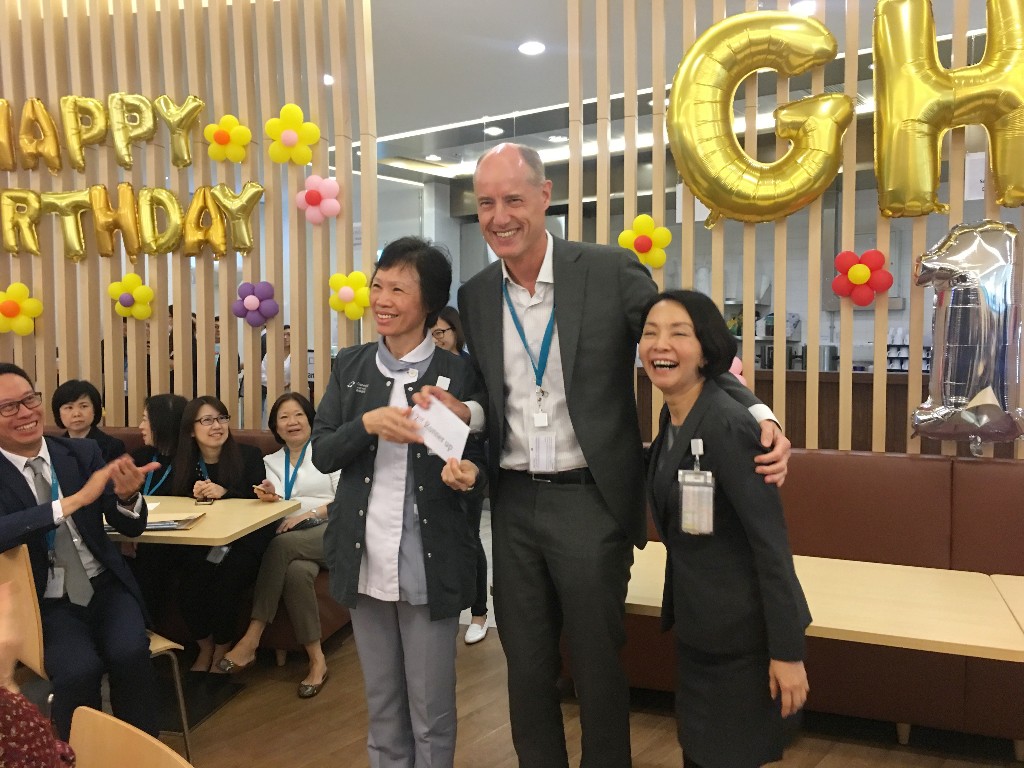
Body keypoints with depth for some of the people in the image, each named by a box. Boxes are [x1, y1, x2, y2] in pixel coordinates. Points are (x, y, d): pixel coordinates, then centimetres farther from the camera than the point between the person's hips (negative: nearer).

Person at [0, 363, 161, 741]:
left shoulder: (83, 452, 2)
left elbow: (131, 527, 0)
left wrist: (128, 495, -22)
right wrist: (76, 500, -31)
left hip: (105, 586, 2)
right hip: (46, 602, -2)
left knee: (130, 653, -25)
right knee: (79, 669, -28)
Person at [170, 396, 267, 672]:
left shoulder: (249, 455, -1)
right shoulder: (183, 463, 7)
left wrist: (225, 493, -22)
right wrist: (195, 496, -13)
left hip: (242, 542, -2)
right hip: (200, 545, 3)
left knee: (226, 582, -29)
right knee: (190, 584, -25)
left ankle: (222, 652, 0)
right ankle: (205, 647, 6)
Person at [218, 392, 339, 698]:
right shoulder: (271, 462, 25)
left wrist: (310, 514, -15)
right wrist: (269, 497, -11)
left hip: (329, 532, -3)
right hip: (291, 538, 3)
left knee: (280, 545, -35)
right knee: (296, 571, -35)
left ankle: (252, 639, -32)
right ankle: (316, 659, -30)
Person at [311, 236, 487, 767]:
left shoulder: (459, 374, -6)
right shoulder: (350, 366, 4)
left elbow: (481, 464, -3)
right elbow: (322, 454, 0)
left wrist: (467, 476, -26)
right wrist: (368, 424, -18)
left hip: (431, 565, -3)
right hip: (363, 561, 3)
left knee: (431, 710, 11)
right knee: (381, 703, 19)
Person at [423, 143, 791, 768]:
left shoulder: (611, 271, -9)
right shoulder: (475, 295, 5)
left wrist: (758, 416, -21)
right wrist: (463, 412, -9)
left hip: (590, 500, -4)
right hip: (513, 505, 4)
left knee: (598, 667, 10)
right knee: (526, 667, 16)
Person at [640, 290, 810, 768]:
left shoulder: (727, 425, -23)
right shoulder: (672, 416, 3)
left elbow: (771, 541, -23)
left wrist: (787, 650, -21)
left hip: (739, 628, -8)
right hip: (694, 620, 8)